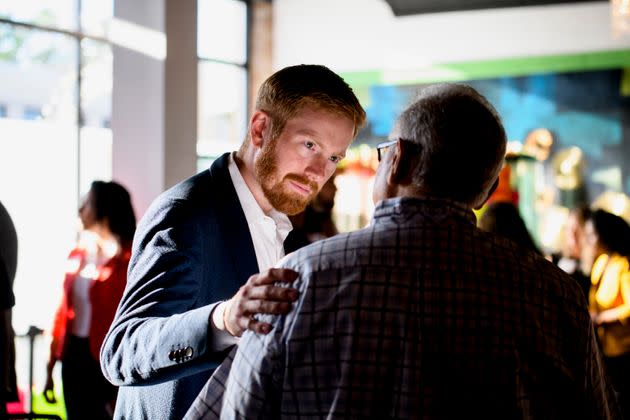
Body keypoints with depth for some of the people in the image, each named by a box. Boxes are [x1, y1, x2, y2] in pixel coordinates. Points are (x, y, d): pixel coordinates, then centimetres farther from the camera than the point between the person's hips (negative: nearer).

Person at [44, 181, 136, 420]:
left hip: (104, 358, -6)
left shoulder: (126, 260, -11)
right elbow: (64, 309, 12)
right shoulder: (78, 252, 10)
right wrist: (51, 367, 12)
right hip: (74, 354, 7)